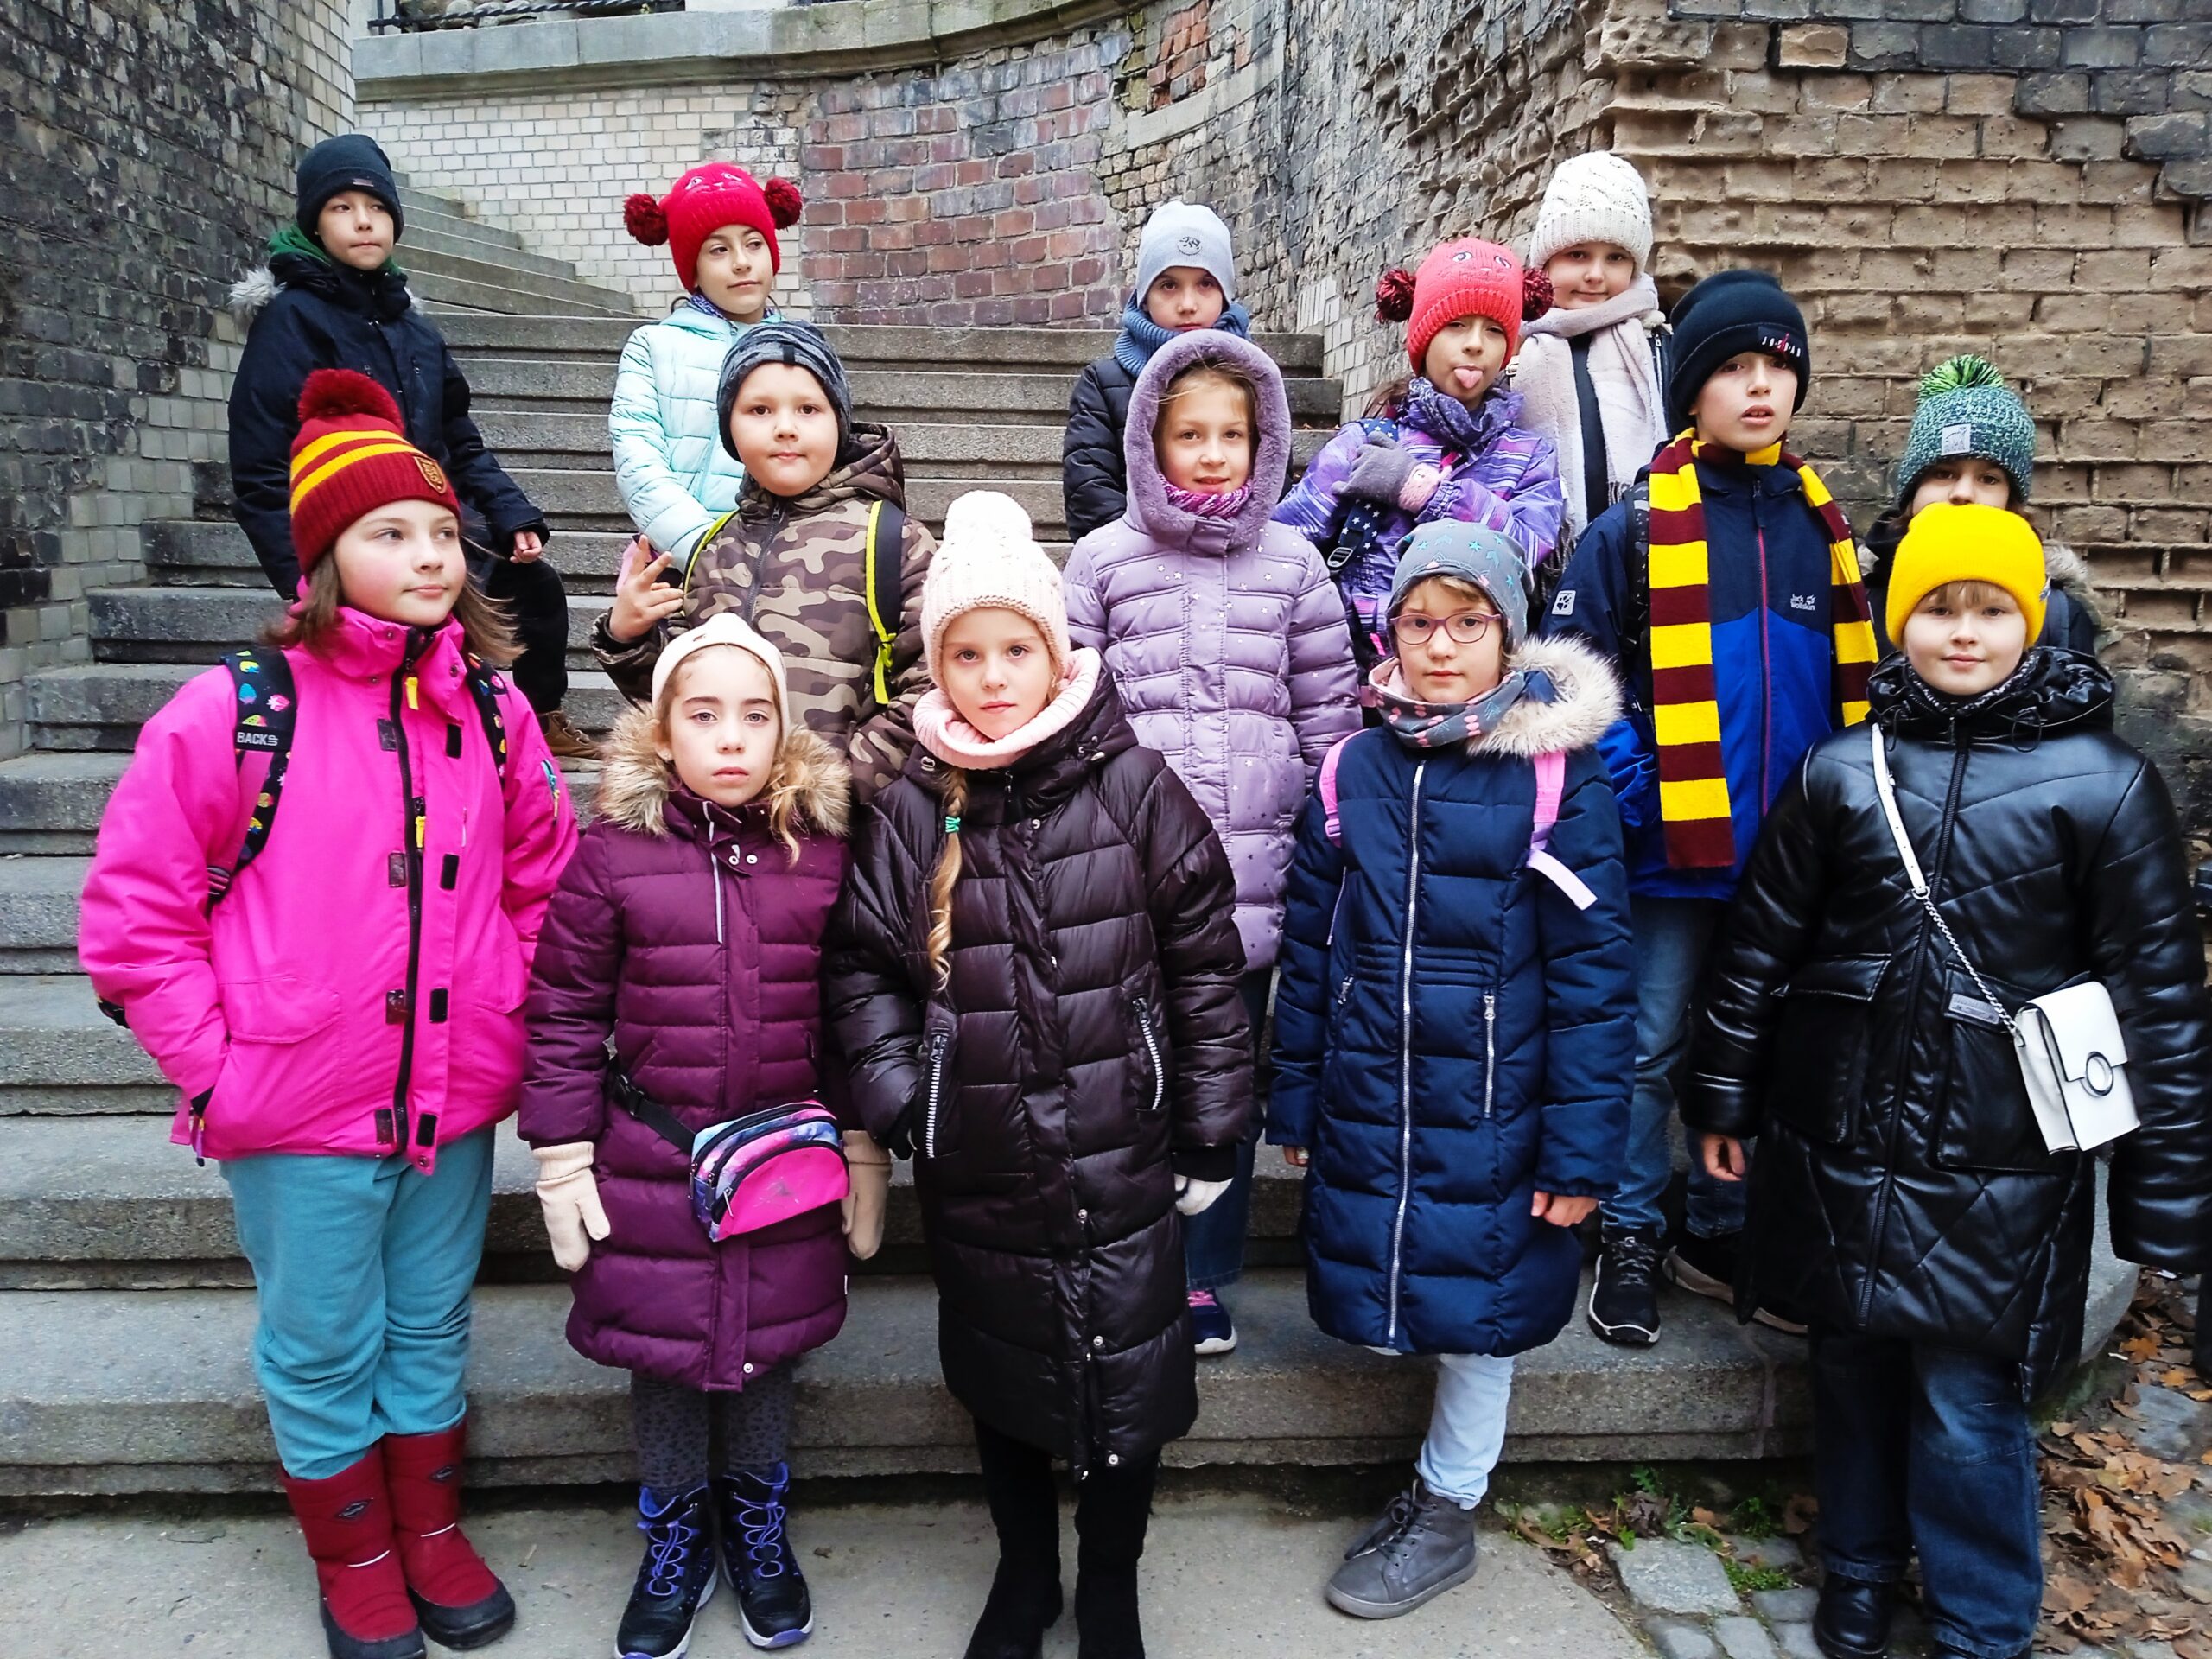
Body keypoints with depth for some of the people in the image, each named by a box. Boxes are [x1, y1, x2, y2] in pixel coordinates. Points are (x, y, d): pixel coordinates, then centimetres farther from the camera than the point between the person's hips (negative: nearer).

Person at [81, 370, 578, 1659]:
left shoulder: (493, 710, 0)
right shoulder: (239, 710, -12)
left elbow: (543, 881, 11)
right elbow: (134, 911, -7)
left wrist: (516, 1020, 5)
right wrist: (215, 1065, -9)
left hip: (455, 1100, 3)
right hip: (301, 1114, -3)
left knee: (433, 1333, 19)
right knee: (324, 1353, 14)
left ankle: (431, 1530, 41)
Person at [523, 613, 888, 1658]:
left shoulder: (822, 851, -4)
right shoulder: (611, 852, -8)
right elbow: (564, 1014, -3)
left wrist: (865, 1158, 5)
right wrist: (563, 1166, -2)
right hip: (651, 1167, -1)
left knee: (768, 1346, 16)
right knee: (660, 1356, 14)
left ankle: (756, 1523, 43)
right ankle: (675, 1536, 41)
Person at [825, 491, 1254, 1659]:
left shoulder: (1133, 787, -7)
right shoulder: (910, 811, -2)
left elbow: (1204, 959, -4)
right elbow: (865, 966, 6)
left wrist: (1211, 1127, -2)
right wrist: (894, 1093, -6)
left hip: (1123, 1164, -2)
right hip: (978, 1168, 2)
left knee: (1127, 1382, 10)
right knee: (1003, 1376, 20)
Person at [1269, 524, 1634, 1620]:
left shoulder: (1559, 775, -9)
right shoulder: (1352, 771, 1)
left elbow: (1592, 974, -10)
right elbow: (1308, 951, 6)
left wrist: (1581, 1150, -11)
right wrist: (1294, 1104, 7)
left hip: (1490, 1113, -3)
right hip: (1366, 1109, 3)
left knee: (1477, 1308, 10)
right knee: (1397, 1287, 13)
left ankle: (1445, 1511, 34)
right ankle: (1439, 1486, 38)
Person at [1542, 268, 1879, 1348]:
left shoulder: (1823, 527, 8)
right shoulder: (1633, 529, -7)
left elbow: (1853, 681, 15)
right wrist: (1631, 791, -16)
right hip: (1673, 851, -4)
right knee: (1652, 1048, 7)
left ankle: (1722, 1236, 32)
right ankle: (1630, 1236, 24)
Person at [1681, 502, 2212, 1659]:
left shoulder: (2104, 785, -3)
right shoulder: (1840, 771, 2)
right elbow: (1760, 942, 8)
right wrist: (1723, 1094, 10)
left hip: (1998, 1162, -2)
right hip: (1839, 1141, 3)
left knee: (1969, 1401, 3)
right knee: (1853, 1367, 16)